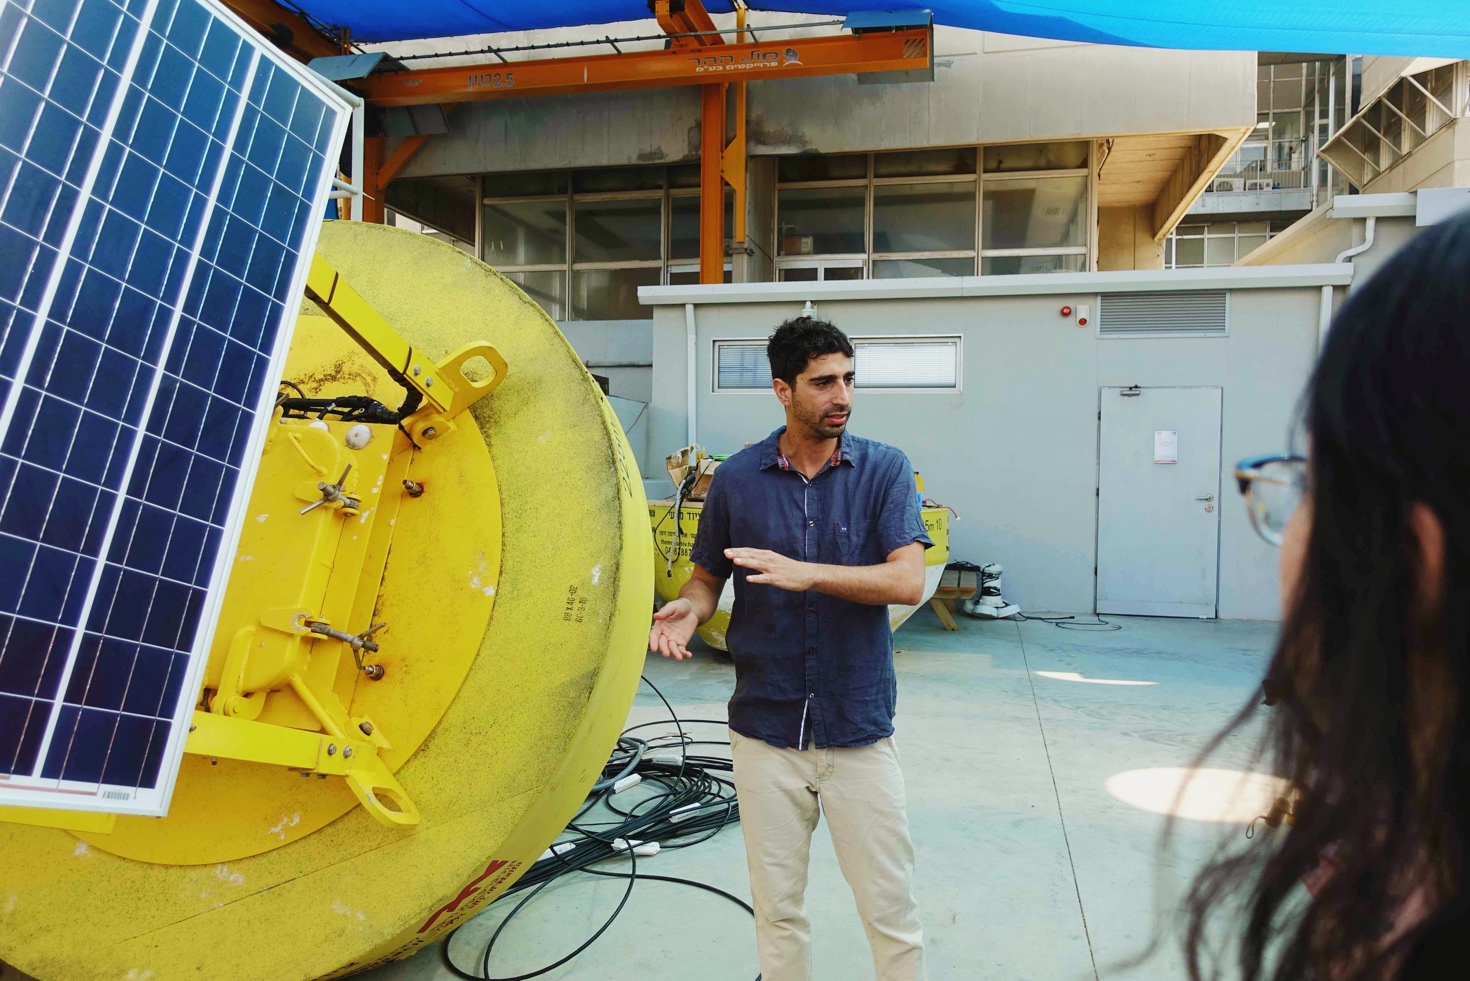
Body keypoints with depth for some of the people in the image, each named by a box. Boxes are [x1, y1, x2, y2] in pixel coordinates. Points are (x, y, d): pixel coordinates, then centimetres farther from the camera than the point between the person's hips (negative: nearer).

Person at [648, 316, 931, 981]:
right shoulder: (736, 479, 0)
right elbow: (707, 578, 9)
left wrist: (805, 572, -26)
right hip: (766, 732, 1)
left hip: (860, 732, -1)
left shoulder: (885, 470, -4)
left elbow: (908, 581, -15)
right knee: (777, 909, 15)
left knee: (890, 910, 8)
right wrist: (688, 610, -14)